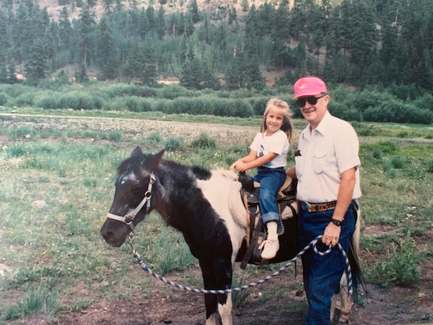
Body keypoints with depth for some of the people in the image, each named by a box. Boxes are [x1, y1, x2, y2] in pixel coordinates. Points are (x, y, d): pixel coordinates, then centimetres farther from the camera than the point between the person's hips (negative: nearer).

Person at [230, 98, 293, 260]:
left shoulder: (281, 136, -8)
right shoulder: (260, 136, 13)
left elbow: (268, 157, -17)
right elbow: (252, 156, 6)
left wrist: (246, 166, -22)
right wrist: (239, 161, -15)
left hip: (275, 173, -8)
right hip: (260, 173, 8)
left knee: (266, 194, -32)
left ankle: (272, 239, -42)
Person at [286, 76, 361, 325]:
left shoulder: (340, 130, -12)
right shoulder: (305, 135, 11)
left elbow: (348, 178, -19)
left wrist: (336, 223, -21)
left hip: (332, 217, -8)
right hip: (306, 216, 8)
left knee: (321, 286, -4)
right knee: (311, 281, 19)